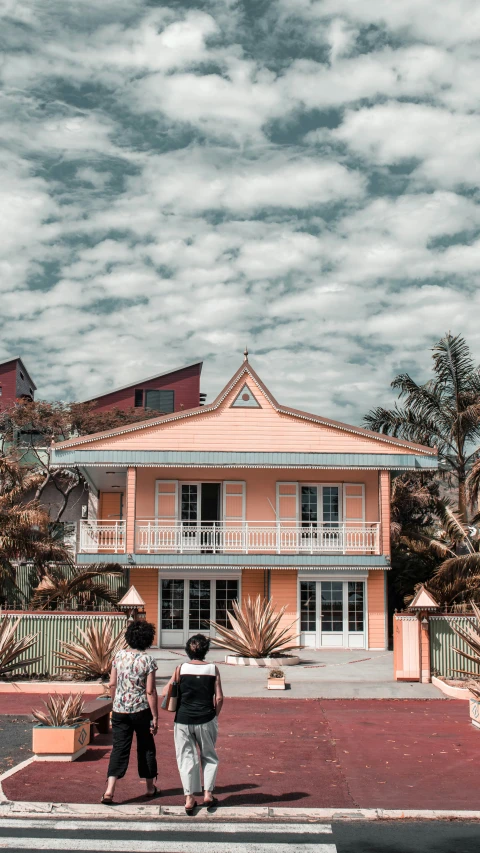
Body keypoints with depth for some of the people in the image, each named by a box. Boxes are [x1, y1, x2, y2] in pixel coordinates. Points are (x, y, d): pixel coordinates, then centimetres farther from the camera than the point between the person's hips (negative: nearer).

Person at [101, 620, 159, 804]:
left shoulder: (119, 656, 1)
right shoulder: (147, 660, -11)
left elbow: (112, 684, 6)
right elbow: (150, 691, -12)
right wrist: (155, 716, -7)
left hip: (119, 711, 3)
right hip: (141, 710, -3)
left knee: (119, 749, 3)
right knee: (146, 748, 14)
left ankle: (109, 790, -11)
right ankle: (150, 788, 27)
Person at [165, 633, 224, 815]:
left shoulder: (181, 669, -4)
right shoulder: (213, 669, -4)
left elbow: (166, 693, -1)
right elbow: (219, 698, -5)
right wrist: (215, 716, 10)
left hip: (183, 720, 0)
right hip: (206, 720, 0)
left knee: (186, 757, 9)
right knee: (209, 756, 18)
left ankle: (189, 798, 7)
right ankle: (208, 793, 13)